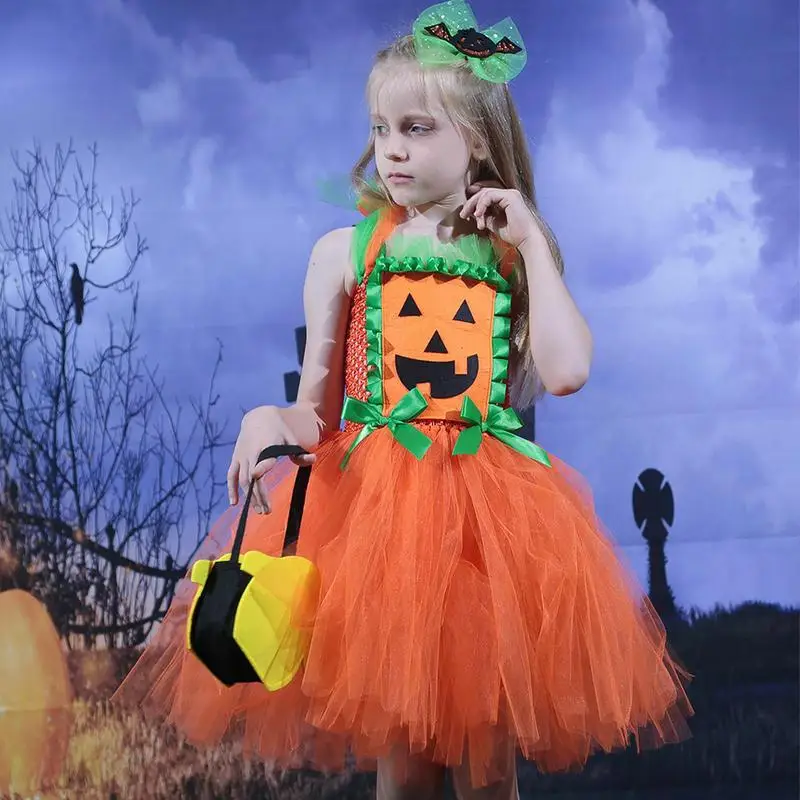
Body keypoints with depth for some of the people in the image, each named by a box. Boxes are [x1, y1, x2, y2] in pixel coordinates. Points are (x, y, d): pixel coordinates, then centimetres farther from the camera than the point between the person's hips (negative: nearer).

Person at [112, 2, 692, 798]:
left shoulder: (517, 252, 8)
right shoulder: (345, 251, 6)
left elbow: (566, 371, -10)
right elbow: (316, 410, 5)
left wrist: (532, 240, -4)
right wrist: (270, 422, -18)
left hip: (491, 512, 1)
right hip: (374, 504, 0)